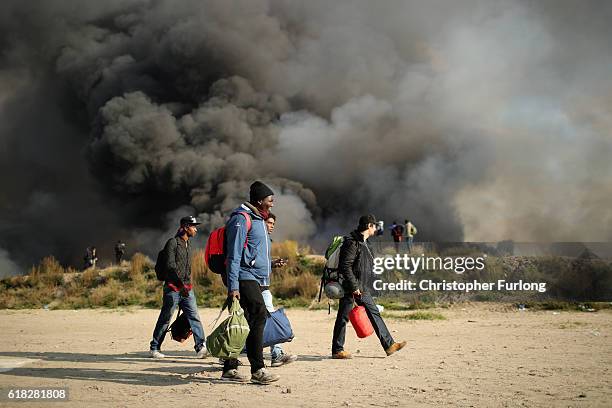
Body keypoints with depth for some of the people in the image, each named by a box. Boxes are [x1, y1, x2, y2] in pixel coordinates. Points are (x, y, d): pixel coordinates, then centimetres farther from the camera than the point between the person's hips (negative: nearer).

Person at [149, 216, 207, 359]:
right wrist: (181, 284, -20)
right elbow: (170, 265, -16)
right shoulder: (173, 242, -8)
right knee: (165, 319, 2)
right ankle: (154, 348, 14)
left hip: (187, 289, 7)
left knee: (194, 317, -4)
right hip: (173, 288, -7)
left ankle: (200, 347, -9)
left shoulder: (188, 245, 18)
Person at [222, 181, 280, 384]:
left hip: (256, 280, 10)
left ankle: (230, 369, 13)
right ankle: (257, 370, -16)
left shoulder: (258, 219, 22)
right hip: (245, 278, -10)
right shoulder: (241, 219, -9)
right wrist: (233, 286, -19)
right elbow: (234, 255, -15)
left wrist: (270, 263, 20)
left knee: (244, 324, 8)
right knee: (258, 317, -16)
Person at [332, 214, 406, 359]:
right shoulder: (352, 243, -18)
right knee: (343, 317, -1)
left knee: (374, 312, 8)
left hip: (360, 286, 10)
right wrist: (354, 287, -23)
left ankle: (389, 344, 10)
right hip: (349, 287, -10)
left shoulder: (363, 242, 14)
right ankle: (337, 350, 9)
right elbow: (345, 266, -24)